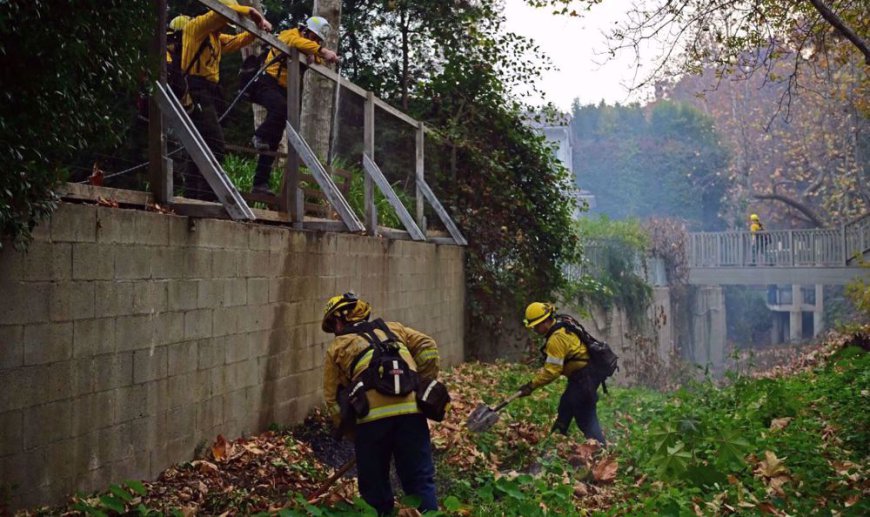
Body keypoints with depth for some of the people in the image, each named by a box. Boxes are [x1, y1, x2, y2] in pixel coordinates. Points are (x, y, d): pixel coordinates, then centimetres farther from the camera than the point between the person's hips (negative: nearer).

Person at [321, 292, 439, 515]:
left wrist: (351, 433, 23)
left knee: (374, 484, 12)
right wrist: (423, 386, 21)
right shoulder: (392, 328, 27)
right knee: (420, 480, 7)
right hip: (411, 409, 2)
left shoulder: (336, 348, 20)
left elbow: (333, 400, 16)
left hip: (372, 416, -2)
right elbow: (428, 349, 15)